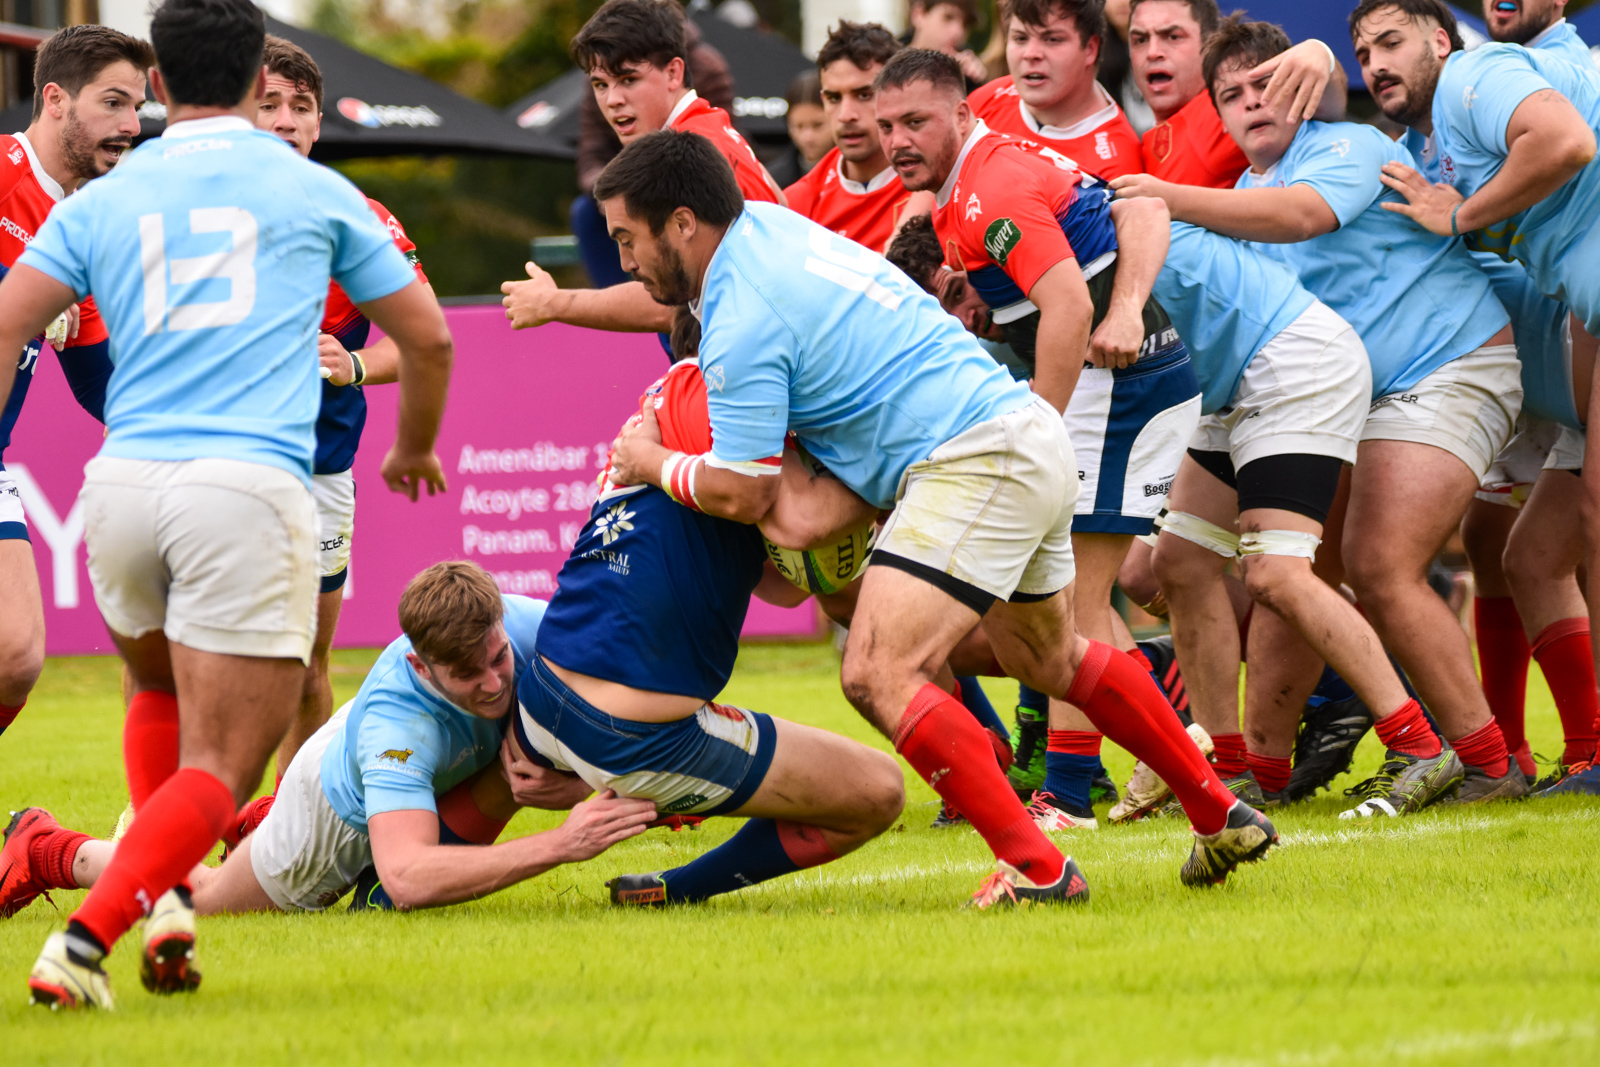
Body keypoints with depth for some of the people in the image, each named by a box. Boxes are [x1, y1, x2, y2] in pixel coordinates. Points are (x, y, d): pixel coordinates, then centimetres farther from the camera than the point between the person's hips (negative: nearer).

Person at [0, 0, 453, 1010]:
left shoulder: (103, 200, 14)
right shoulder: (315, 192, 12)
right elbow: (427, 338, 20)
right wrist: (416, 449, 39)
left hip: (121, 483, 3)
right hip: (251, 487, -3)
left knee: (160, 692, 32)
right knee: (219, 767, -2)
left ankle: (165, 893, 13)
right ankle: (84, 940, -22)